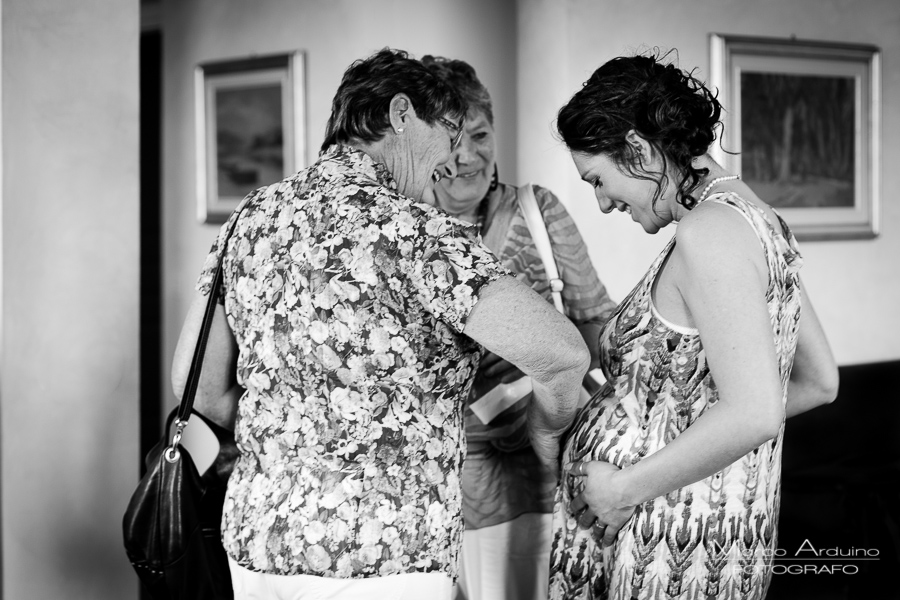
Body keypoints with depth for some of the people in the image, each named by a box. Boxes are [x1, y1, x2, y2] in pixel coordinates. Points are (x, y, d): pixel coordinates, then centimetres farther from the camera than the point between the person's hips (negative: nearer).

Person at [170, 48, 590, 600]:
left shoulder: (252, 217, 6)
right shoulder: (405, 226, -15)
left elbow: (196, 385, 10)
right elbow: (561, 353, -21)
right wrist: (547, 429, 0)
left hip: (256, 538, 7)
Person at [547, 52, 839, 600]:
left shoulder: (710, 231, -18)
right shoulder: (762, 222, 11)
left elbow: (754, 413, -26)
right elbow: (820, 382, 18)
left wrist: (625, 486, -18)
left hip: (669, 553, -9)